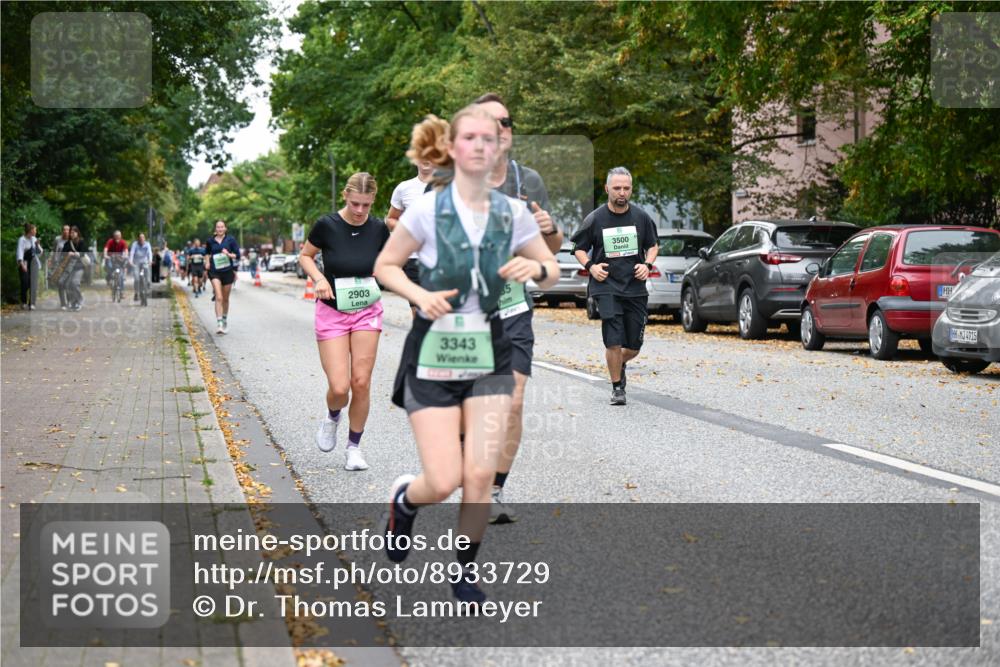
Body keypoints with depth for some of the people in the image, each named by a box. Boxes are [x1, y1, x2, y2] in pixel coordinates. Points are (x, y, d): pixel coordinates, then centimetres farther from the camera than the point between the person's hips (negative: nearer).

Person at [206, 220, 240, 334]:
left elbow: (237, 255, 0)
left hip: (227, 271, 1)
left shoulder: (230, 240, 0)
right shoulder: (210, 241, 4)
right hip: (215, 272, -1)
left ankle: (225, 321, 33)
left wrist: (229, 254, -17)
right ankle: (219, 324, -22)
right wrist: (208, 262, 11)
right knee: (218, 298, -15)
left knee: (225, 298, 12)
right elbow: (207, 253, 24)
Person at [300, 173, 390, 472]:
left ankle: (354, 447, 17)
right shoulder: (327, 225, -13)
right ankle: (332, 418, 27)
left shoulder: (379, 229, -6)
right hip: (332, 312, -2)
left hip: (367, 312, 2)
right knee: (339, 387, -10)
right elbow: (305, 255, 3)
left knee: (361, 383, -2)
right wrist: (319, 278, -14)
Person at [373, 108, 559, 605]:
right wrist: (420, 295, -17)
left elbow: (550, 271, 12)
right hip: (433, 353, -2)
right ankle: (404, 498, 30)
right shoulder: (427, 208, -7)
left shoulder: (511, 211, 2)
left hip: (488, 352, 3)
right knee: (444, 481, -8)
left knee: (481, 475, -7)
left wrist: (536, 268, -12)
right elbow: (384, 266, 1)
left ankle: (465, 572, 16)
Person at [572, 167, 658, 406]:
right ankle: (617, 387, 5)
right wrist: (590, 266, -9)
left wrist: (647, 264, -1)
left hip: (636, 288, 3)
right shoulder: (595, 219, -2)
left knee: (634, 345, 5)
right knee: (614, 341, -13)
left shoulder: (641, 217, 4)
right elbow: (579, 248, 9)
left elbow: (653, 245, 17)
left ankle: (620, 365, 39)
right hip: (606, 287, -2)